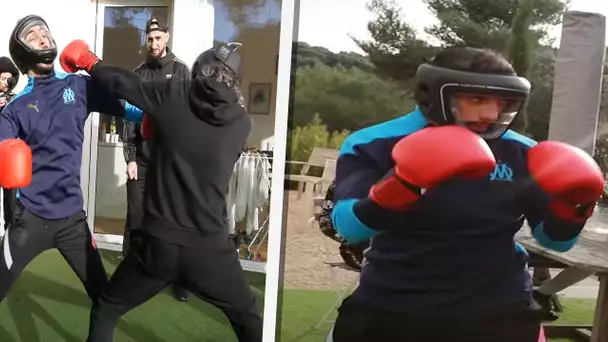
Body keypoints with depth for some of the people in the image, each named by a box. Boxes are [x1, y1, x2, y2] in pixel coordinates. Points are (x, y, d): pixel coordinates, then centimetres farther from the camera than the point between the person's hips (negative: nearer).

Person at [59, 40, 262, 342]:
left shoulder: (173, 94, -5)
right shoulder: (242, 122, 1)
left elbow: (122, 82, 7)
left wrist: (90, 63, 28)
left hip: (157, 242, 0)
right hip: (210, 247, 1)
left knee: (106, 310, 25)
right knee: (248, 317, 24)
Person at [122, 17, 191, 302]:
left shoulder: (180, 71, 4)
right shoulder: (137, 74, 10)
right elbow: (128, 118, 7)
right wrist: (130, 158, -1)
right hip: (141, 159, 2)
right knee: (135, 220, 5)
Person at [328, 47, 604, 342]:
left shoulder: (521, 154, -3)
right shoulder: (376, 144, -11)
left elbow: (555, 239, 5)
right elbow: (349, 228, -21)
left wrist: (572, 208, -16)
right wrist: (400, 185, -37)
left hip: (497, 312, 2)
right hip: (388, 309, -1)